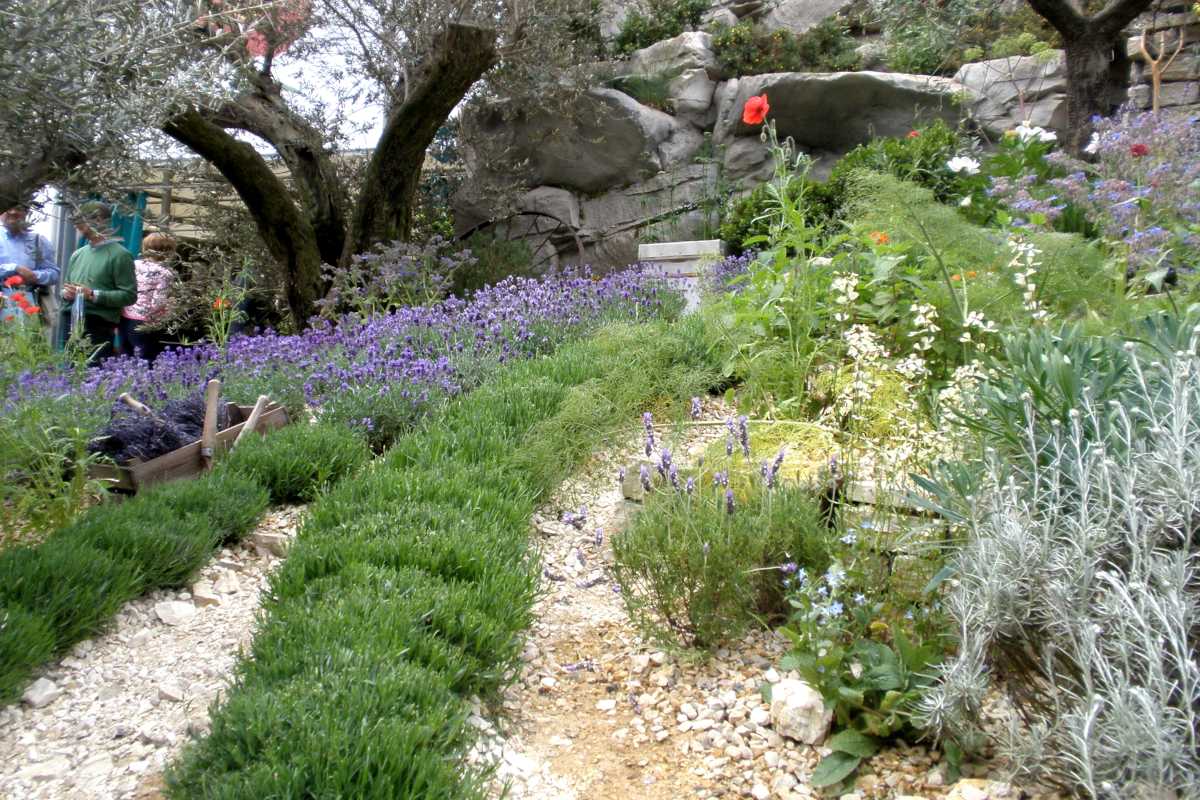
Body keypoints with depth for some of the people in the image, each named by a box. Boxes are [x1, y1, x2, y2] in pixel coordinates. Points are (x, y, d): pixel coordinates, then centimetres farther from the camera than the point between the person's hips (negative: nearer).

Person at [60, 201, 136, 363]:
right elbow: (65, 286, 27)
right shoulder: (78, 254, 17)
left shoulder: (120, 254, -5)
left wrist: (93, 295, -18)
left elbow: (129, 295, -13)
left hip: (98, 328, -7)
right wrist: (65, 293, 3)